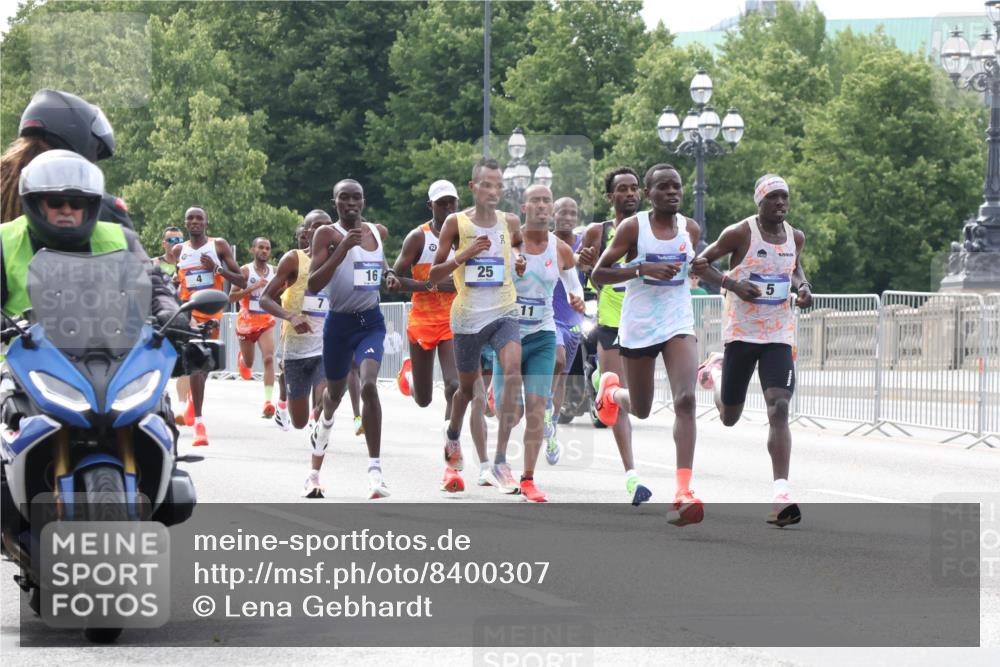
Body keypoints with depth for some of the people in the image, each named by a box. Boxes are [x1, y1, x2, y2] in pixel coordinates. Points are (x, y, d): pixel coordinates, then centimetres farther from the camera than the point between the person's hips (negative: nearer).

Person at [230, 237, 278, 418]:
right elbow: (231, 297, -17)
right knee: (248, 363, 15)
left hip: (266, 322, 1)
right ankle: (241, 359, 55)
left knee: (269, 358, -20)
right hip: (246, 322, -1)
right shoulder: (245, 271, -10)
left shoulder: (274, 272, 3)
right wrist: (253, 287, -26)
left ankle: (268, 401, -26)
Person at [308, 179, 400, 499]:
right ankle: (325, 421, 60)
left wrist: (388, 275, 6)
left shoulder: (378, 232, 5)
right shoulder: (327, 234, -10)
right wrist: (342, 249, -28)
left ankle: (375, 468, -23)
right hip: (339, 322, -1)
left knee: (369, 385, -22)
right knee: (335, 390, 19)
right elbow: (313, 284, -19)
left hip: (371, 322, 1)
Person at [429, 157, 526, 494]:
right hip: (468, 315, -1)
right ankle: (452, 437, 49)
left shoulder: (510, 222, 2)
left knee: (512, 372, -24)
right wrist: (463, 255, -18)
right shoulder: (456, 223, -4)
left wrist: (521, 264, -1)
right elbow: (433, 275, -2)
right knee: (468, 387, 15)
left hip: (504, 312, 1)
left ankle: (499, 461, -24)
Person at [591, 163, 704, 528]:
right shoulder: (633, 227, -8)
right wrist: (643, 269, -21)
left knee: (686, 399, -19)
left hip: (678, 324, 2)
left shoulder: (691, 229, 4)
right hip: (638, 327, -2)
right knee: (640, 409, 14)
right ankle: (611, 389, 53)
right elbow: (598, 273, -11)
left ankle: (683, 491, -23)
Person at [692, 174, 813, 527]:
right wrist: (732, 284, -19)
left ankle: (780, 495, -22)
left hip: (779, 335, 2)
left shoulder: (796, 237, 5)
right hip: (741, 333, -2)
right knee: (729, 417, 9)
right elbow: (700, 262, -4)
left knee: (779, 408, -16)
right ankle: (717, 369, 47)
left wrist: (802, 286, 3)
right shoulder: (740, 233, -10)